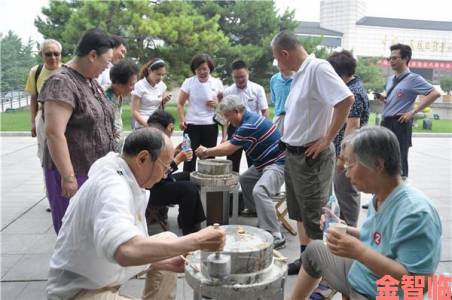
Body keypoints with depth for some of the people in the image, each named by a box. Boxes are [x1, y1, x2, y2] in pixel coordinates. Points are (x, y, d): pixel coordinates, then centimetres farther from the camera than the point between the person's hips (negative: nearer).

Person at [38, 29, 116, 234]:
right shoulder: (62, 83, -17)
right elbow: (54, 133, -24)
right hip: (75, 173, -8)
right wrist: (68, 177, -24)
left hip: (97, 171, 8)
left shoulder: (91, 81, 10)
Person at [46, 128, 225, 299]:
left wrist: (162, 262, -4)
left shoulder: (127, 180, 0)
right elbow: (126, 250, -45)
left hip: (105, 269, 9)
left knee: (168, 240, 12)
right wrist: (195, 241, -38)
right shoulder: (112, 187, -28)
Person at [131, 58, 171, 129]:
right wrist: (147, 125, -24)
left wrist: (164, 101, -7)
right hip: (142, 126, -5)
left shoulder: (162, 85, 5)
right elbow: (134, 111, -12)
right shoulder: (140, 86, -9)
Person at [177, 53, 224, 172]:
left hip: (211, 125, 2)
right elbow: (180, 104, 1)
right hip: (192, 125, -2)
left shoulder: (217, 83, 2)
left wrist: (217, 104, -9)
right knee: (190, 157, 0)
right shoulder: (188, 82, -2)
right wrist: (182, 120, -14)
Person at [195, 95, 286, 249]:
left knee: (259, 191, -29)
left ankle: (276, 236, -27)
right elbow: (229, 143, 13)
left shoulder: (250, 125, -23)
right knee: (245, 179, 21)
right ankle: (261, 215, 28)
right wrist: (208, 152, 3)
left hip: (278, 162, -11)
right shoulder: (246, 121, 10)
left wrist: (206, 152, -3)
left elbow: (229, 149, -17)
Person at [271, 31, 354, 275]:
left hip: (311, 156, -10)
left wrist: (327, 140, -21)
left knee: (315, 216, 0)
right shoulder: (300, 74, 10)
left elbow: (346, 100, -27)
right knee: (299, 212, 19)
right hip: (293, 154, 10)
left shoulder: (318, 68, -17)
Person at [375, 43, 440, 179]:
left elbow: (435, 93, -16)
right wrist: (382, 98, 4)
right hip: (386, 122, 7)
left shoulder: (413, 78, -7)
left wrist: (413, 112, -16)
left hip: (400, 124, -7)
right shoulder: (390, 79, 15)